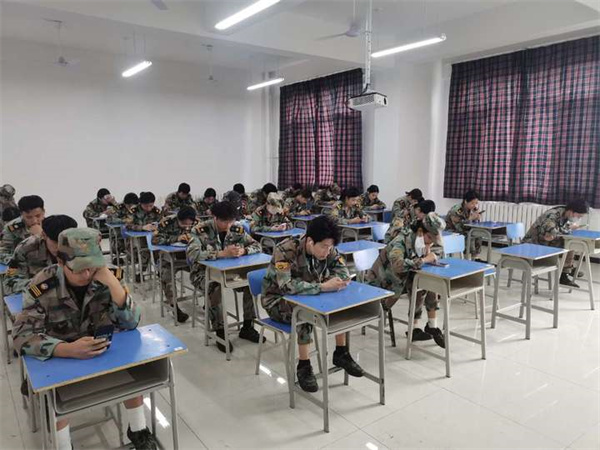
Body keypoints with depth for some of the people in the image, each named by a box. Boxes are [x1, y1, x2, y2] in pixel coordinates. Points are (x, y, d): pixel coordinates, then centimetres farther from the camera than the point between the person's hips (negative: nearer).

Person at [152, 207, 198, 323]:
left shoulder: (196, 223, -8)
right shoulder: (167, 222, -18)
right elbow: (155, 239, -23)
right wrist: (176, 238, -33)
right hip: (170, 258, -2)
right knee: (166, 276, -28)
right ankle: (175, 308, -15)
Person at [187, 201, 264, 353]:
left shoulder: (237, 228, -6)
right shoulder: (201, 230, -21)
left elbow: (256, 245, -2)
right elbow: (192, 254, -35)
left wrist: (243, 251, -25)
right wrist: (222, 253, -40)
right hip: (204, 271, -5)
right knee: (216, 289, -34)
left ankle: (247, 327, 0)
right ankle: (220, 333, -15)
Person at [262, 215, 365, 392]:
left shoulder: (328, 250, -12)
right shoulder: (285, 250, -31)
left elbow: (343, 272, -5)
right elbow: (287, 286, -41)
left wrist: (333, 281, -27)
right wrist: (322, 286, -42)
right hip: (278, 300, -5)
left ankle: (341, 353, 4)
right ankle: (303, 366, -16)